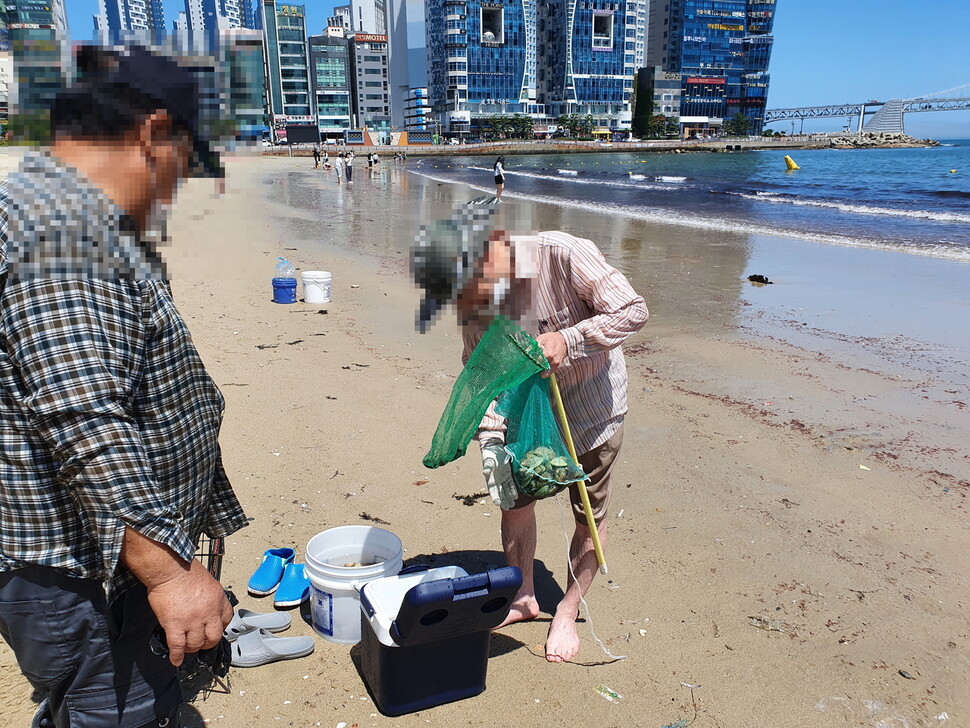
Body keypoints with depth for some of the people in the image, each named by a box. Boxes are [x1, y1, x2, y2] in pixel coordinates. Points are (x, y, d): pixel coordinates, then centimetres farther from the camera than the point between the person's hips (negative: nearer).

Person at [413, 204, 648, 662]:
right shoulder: (474, 296, -14)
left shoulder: (564, 255, -31)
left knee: (590, 516, 7)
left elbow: (633, 310, -27)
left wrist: (567, 339, -37)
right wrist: (492, 434, -18)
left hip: (592, 404, -4)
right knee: (514, 499, 12)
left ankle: (567, 612, 30)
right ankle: (523, 597, 36)